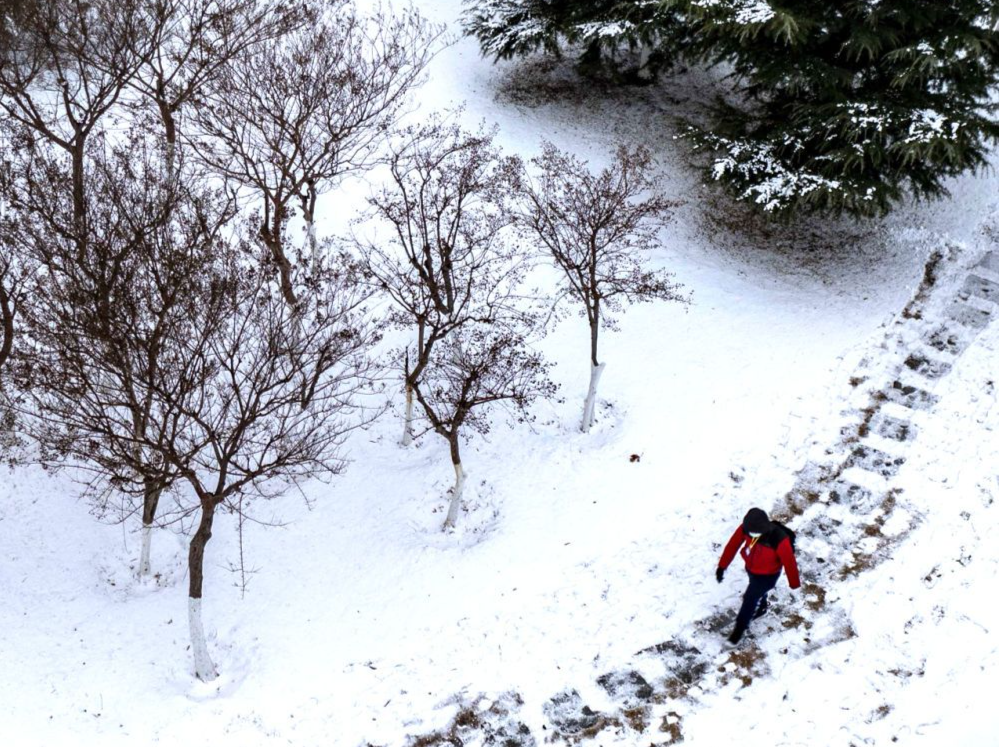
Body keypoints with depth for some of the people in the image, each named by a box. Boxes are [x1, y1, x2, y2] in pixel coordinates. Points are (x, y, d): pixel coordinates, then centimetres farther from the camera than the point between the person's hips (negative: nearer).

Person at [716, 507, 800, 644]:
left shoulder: (779, 540, -42)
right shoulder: (745, 528, -30)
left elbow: (789, 562, -25)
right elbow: (732, 545, -13)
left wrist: (794, 582, -9)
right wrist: (722, 566, -7)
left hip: (767, 575, -5)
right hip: (751, 569, 5)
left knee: (750, 600, 7)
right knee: (758, 592, 32)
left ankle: (740, 627, 33)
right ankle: (761, 607, 65)